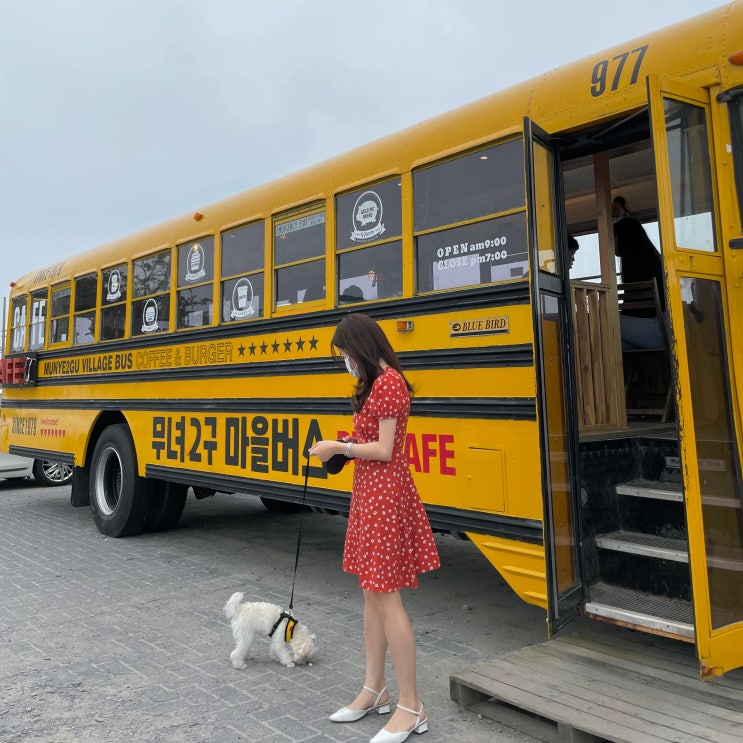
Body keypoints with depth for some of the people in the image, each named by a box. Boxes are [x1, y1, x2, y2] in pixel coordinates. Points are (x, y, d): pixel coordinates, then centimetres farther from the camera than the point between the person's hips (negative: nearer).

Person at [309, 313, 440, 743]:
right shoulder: (377, 383, 14)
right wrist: (348, 445, 6)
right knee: (372, 593, 15)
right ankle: (375, 690, 29)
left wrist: (339, 448, -11)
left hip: (385, 496, -10)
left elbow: (385, 450, -19)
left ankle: (412, 708, 10)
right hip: (369, 493, 10)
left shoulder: (389, 383, -16)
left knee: (386, 598, -3)